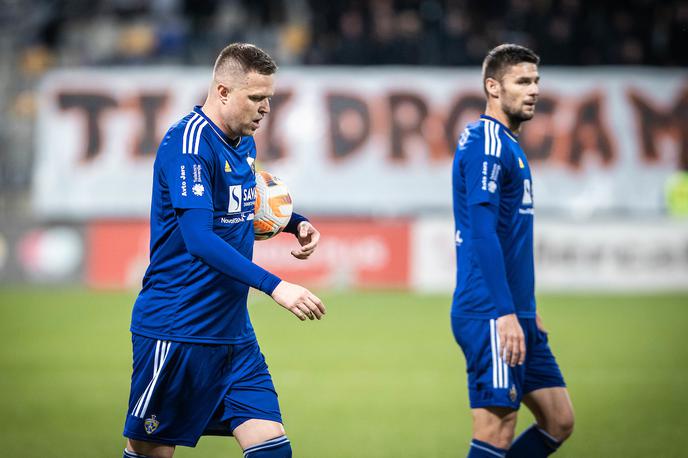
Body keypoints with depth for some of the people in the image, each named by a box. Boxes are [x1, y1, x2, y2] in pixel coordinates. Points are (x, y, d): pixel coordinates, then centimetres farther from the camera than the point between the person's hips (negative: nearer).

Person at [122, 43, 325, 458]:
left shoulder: (244, 143, 11)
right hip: (177, 333, -8)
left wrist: (295, 222, 8)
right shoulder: (188, 144, -18)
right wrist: (274, 286, -35)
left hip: (233, 331, 8)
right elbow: (199, 239, -28)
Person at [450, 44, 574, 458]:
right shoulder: (486, 141, -12)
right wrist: (504, 313, -25)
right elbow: (481, 232, -21)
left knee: (559, 421, 9)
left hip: (516, 316, 10)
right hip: (490, 315, -10)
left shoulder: (508, 144, 18)